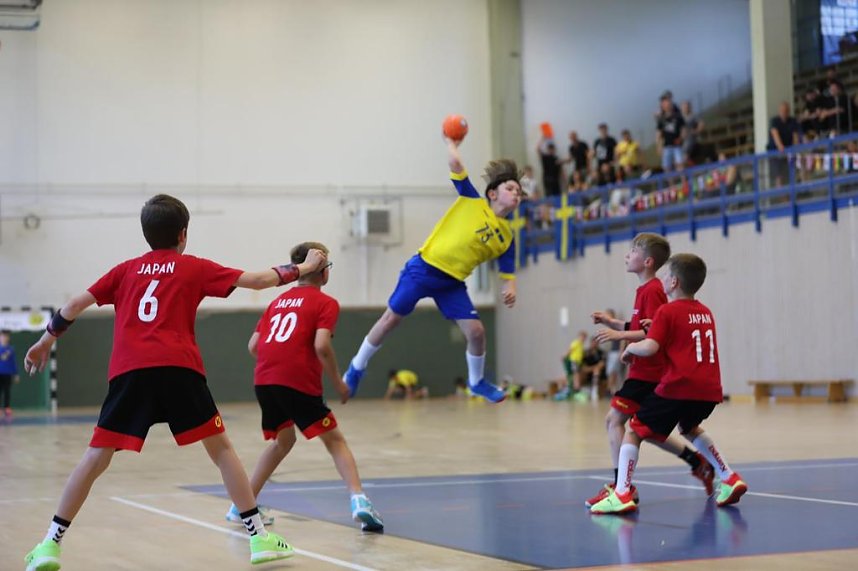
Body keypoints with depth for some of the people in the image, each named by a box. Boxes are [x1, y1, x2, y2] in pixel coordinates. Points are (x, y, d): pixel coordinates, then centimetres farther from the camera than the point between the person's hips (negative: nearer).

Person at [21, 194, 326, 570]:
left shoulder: (126, 270, 22)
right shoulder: (194, 267, 16)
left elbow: (76, 304, 20)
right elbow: (257, 280, 17)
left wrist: (46, 340, 33)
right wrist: (302, 269, 30)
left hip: (128, 370, 2)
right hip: (178, 368, -2)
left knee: (96, 458, 6)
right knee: (220, 447, 9)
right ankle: (258, 536, 8)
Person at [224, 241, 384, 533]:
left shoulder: (278, 301, 23)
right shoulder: (325, 303, 5)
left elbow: (253, 345, 16)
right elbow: (321, 346, -11)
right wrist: (338, 383, 0)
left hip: (263, 380, 6)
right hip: (298, 381, -6)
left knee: (282, 440, 26)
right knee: (334, 440, 2)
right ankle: (359, 501, -17)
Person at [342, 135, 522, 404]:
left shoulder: (506, 236, 4)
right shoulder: (472, 202, -5)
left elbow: (507, 272, 5)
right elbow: (456, 164, -11)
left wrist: (509, 288, -17)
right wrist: (451, 143, 6)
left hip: (452, 282, 3)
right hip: (424, 268, -3)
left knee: (476, 331, -7)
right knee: (391, 319, 1)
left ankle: (477, 382, 19)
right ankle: (357, 367, 19)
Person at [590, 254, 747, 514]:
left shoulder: (667, 311, -2)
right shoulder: (706, 312, 18)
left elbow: (649, 347, -14)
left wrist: (630, 348, 6)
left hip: (677, 387, -7)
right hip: (710, 391, 7)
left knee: (634, 432, 1)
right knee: (689, 427, 34)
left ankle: (622, 494, -11)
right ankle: (729, 478, 27)